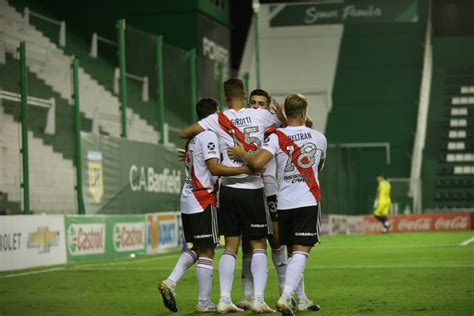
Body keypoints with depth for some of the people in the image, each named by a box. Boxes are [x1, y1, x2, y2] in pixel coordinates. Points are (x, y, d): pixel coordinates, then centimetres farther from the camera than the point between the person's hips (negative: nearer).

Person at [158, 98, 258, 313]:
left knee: (196, 248, 17)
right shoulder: (208, 135, -12)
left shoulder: (193, 137, 15)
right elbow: (215, 168, -21)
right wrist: (246, 169, -25)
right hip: (203, 200, -9)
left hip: (187, 199, 9)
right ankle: (203, 303, 2)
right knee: (207, 251, -1)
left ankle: (169, 283, 3)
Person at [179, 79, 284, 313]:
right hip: (253, 190, -1)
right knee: (259, 245, 5)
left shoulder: (218, 120, -1)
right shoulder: (261, 115, 0)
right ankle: (258, 298, -6)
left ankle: (224, 299, 2)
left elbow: (184, 133, 2)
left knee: (230, 246, 8)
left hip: (228, 188, 2)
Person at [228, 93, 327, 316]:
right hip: (309, 202, -1)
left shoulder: (276, 137, -4)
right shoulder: (319, 138, 6)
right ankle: (285, 297, -24)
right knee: (301, 251, -8)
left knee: (292, 251, 15)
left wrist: (242, 154, -1)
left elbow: (257, 162, -19)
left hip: (284, 203, 1)